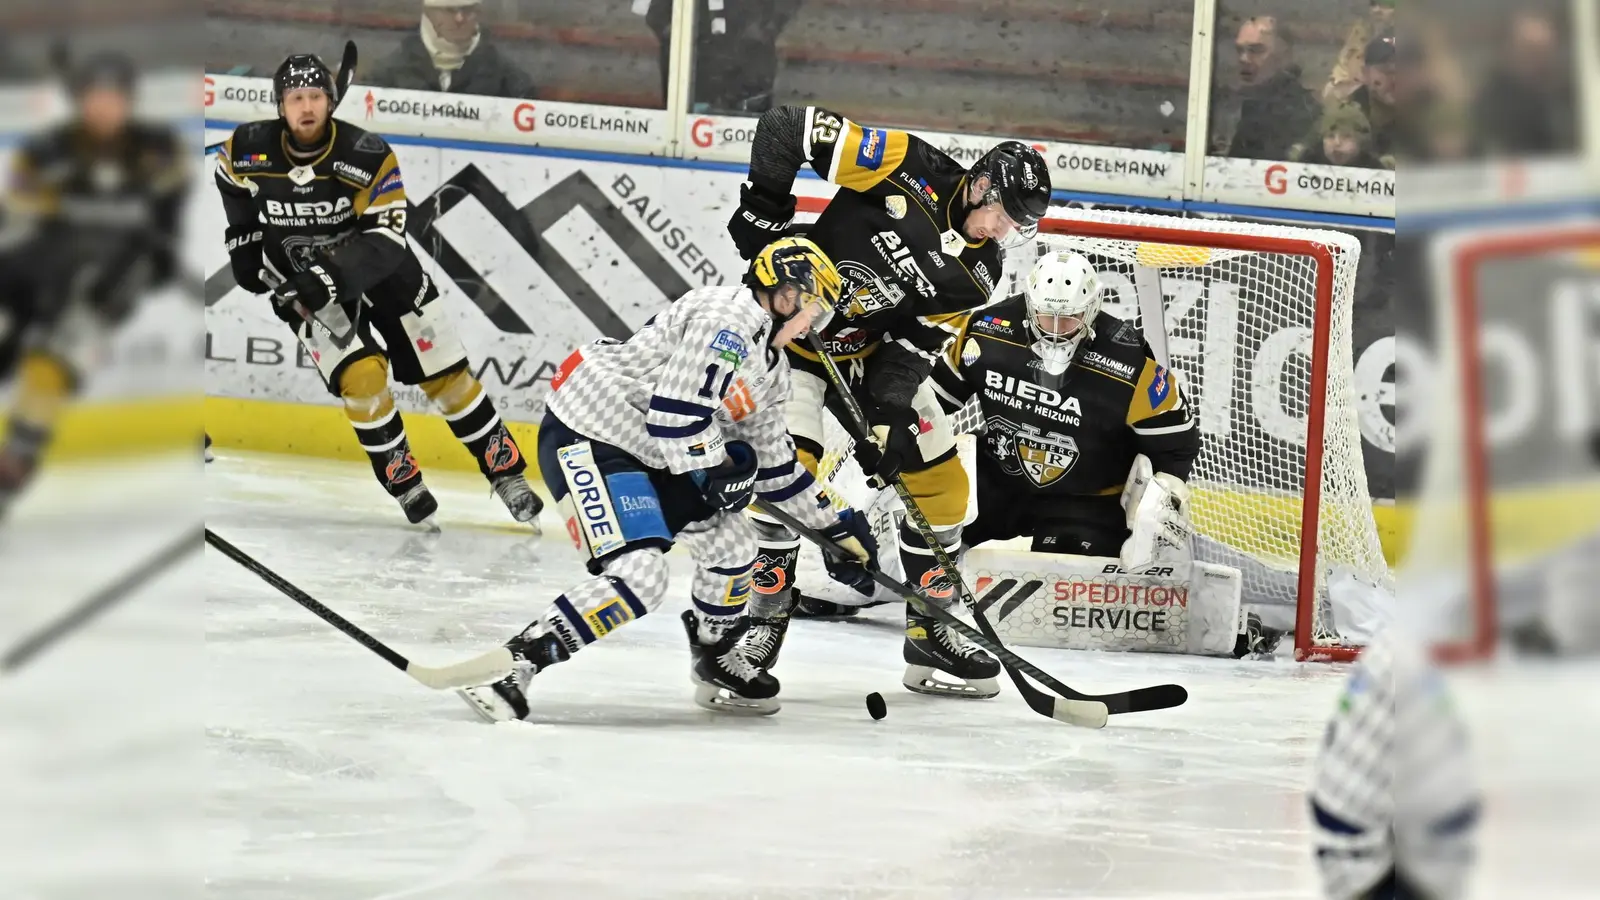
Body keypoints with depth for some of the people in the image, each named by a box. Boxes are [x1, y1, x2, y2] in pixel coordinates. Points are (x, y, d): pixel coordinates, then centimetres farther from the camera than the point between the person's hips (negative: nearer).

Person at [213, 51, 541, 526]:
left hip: (377, 268, 0)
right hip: (301, 283, 0)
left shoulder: (369, 157, -24)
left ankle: (505, 470, 12)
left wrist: (331, 275, -38)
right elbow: (231, 180, 9)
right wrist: (244, 242, 4)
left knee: (445, 373, 0)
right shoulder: (249, 150, -16)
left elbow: (385, 237, -26)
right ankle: (403, 481, -2)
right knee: (361, 375, -20)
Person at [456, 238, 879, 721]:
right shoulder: (727, 321, -17)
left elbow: (772, 464, 24)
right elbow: (675, 413, -26)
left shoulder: (771, 365, 16)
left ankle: (720, 666, 32)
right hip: (586, 440, -11)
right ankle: (513, 664, -24)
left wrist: (840, 526, 24)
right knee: (638, 576, -24)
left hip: (647, 454, 11)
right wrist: (719, 469, -14)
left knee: (729, 539, 14)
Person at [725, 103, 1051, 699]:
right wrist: (765, 210, -23)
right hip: (792, 334, -6)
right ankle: (756, 626, -9)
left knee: (940, 484, 5)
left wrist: (888, 416, -22)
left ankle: (932, 636, 17)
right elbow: (786, 126, -23)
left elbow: (915, 346, -8)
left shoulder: (975, 274, -7)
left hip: (872, 353, 6)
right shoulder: (910, 171, -24)